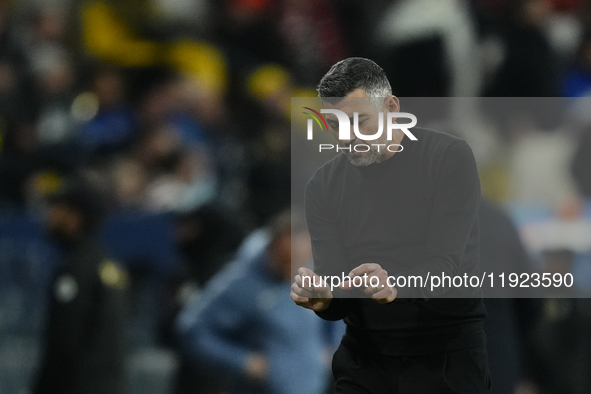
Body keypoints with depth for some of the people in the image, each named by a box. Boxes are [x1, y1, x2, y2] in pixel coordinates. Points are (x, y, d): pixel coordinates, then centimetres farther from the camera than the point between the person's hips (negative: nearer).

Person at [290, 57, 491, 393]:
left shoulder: (449, 157, -10)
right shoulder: (325, 186, 2)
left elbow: (445, 264, -19)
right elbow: (340, 300, -2)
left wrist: (394, 287, -39)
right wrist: (321, 298, -26)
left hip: (448, 361, -3)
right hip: (365, 363, 3)